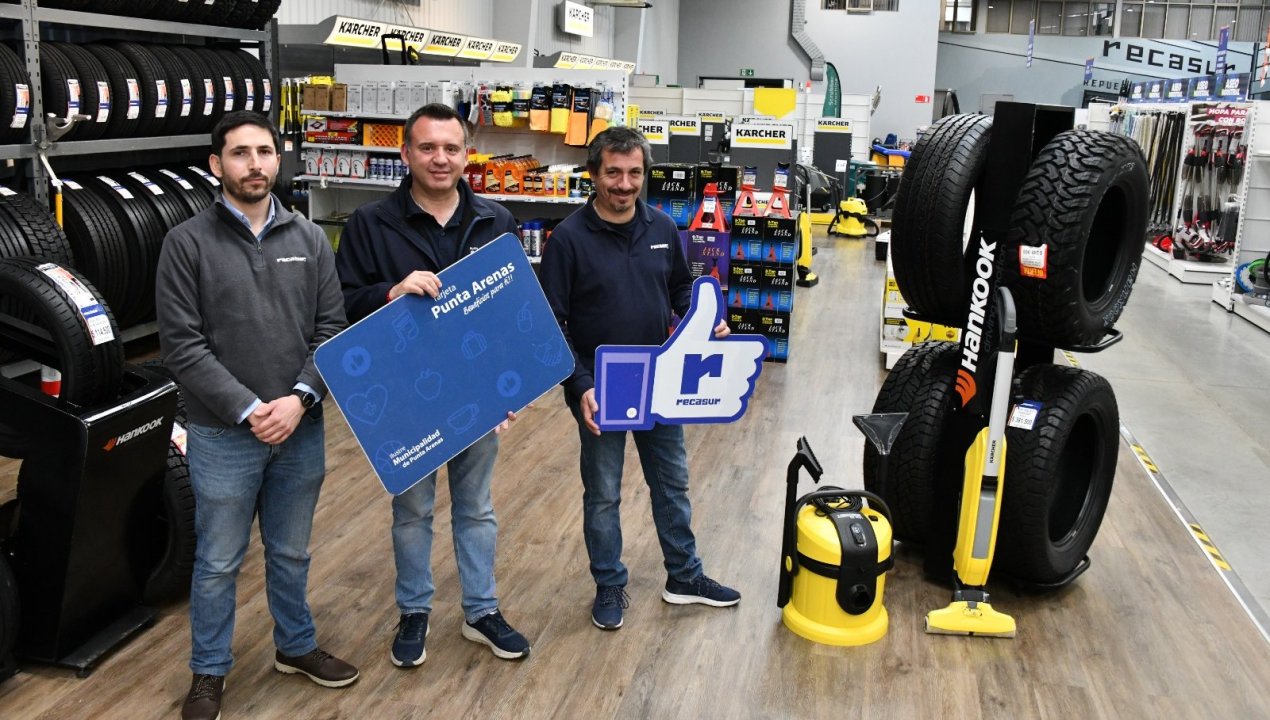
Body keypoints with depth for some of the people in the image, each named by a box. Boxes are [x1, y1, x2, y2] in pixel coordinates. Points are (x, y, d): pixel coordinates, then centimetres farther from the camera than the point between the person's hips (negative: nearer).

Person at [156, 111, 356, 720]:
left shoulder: (310, 240, 3)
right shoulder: (187, 242, -6)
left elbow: (332, 329, 0)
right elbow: (182, 345, -11)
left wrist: (300, 399, -14)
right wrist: (249, 410, -17)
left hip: (302, 430, 3)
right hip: (222, 435, -3)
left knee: (291, 553, 19)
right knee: (218, 562, 11)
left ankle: (297, 646, 39)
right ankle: (209, 671, 30)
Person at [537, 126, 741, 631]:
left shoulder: (663, 228, -1)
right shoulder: (569, 238, -14)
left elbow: (682, 290, 13)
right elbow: (551, 323, -14)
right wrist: (579, 386, -22)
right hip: (599, 389, -4)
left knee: (672, 482, 17)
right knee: (603, 494, 11)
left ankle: (684, 577, 35)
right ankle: (610, 587, 30)